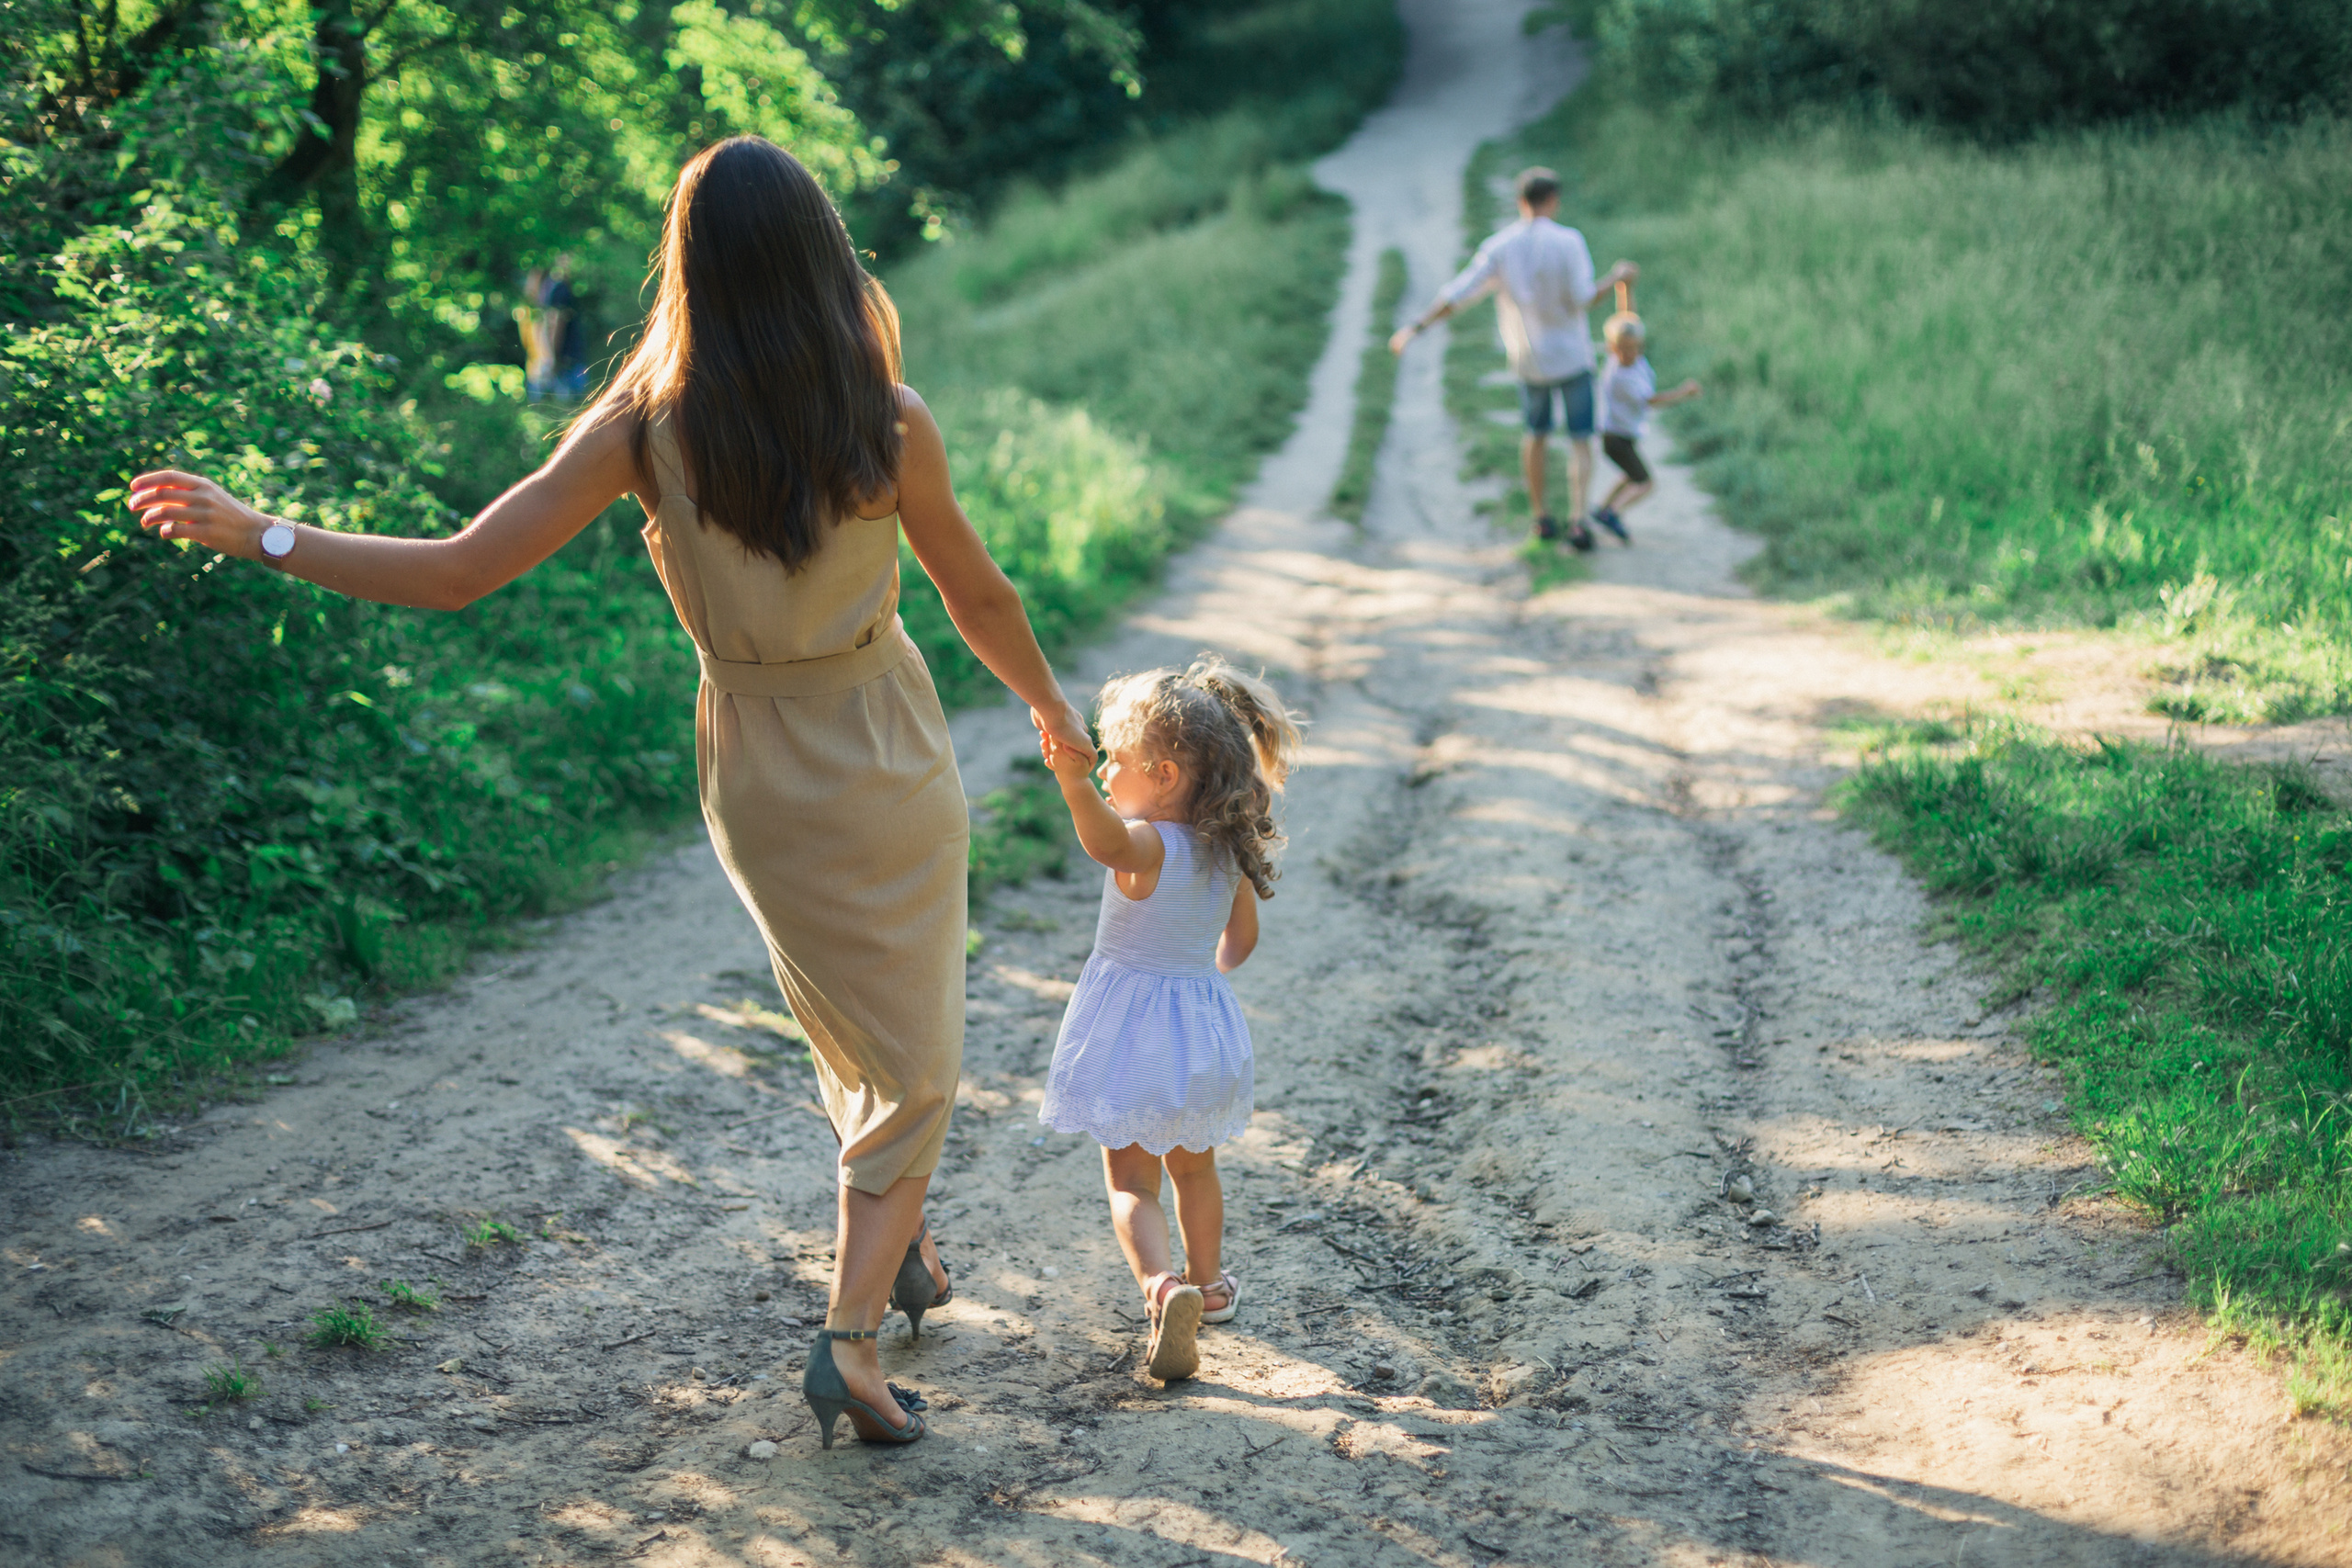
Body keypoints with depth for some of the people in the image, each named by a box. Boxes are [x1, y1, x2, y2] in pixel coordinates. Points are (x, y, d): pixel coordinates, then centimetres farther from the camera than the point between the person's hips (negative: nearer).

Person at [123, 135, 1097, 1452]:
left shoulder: (646, 429, -16)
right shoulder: (892, 424, -18)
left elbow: (456, 573, -18)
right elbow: (978, 595, -3)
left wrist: (257, 534, -8)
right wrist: (1051, 706, 17)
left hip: (755, 783, 2)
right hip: (890, 765, -2)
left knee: (853, 1029, 27)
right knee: (915, 1058, 12)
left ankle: (901, 1248, 44)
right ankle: (852, 1333, 1)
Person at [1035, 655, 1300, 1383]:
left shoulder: (1148, 845, -23)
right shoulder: (1228, 851, -1)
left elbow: (1107, 841, -48)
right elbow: (1242, 938, 13)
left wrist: (1074, 780, -64)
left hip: (1133, 1026, -6)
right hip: (1202, 1022, 6)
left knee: (1130, 1181, 2)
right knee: (1194, 1167, 25)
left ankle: (1162, 1286, -20)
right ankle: (1208, 1283, 40)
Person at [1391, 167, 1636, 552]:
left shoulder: (1499, 247, -5)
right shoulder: (1568, 241, -14)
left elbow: (1458, 294, -10)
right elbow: (1582, 299, -17)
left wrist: (1417, 328, -6)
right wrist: (1616, 278, 0)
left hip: (1526, 358, 3)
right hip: (1570, 356, -3)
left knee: (1537, 435, 21)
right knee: (1580, 441, 2)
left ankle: (1541, 518, 25)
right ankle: (1578, 520, -14)